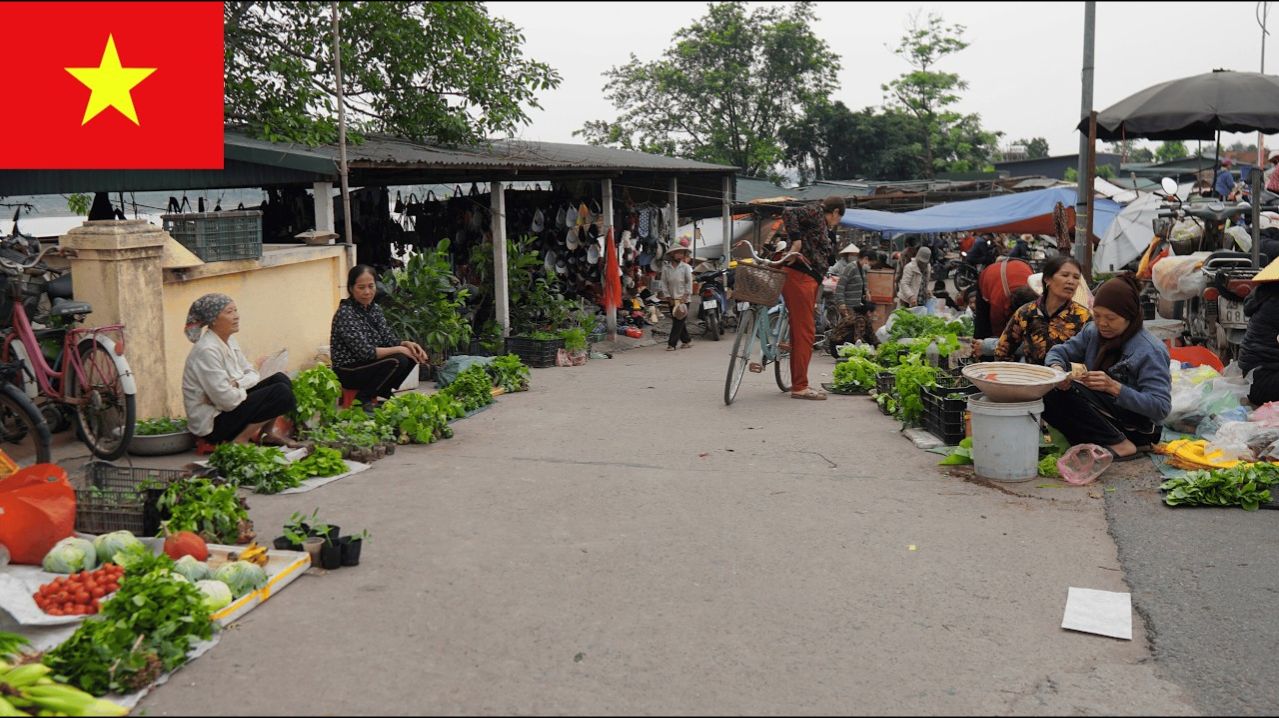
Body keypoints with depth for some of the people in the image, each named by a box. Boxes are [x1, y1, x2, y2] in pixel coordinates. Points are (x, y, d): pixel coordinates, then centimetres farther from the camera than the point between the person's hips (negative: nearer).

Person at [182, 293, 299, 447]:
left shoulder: (230, 341, 7)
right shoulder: (207, 350, -22)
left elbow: (252, 374, 10)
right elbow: (226, 400, -25)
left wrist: (237, 384, -11)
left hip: (231, 406, 9)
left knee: (280, 379, 4)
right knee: (281, 392, -18)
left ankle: (267, 433, 7)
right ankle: (240, 441, -11)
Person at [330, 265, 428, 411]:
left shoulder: (374, 309, 4)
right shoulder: (345, 313, -21)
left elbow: (388, 339, 5)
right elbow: (365, 351, -27)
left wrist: (407, 344, -16)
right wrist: (399, 349, -22)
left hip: (367, 363, 8)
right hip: (348, 371, -8)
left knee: (411, 356, -3)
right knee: (397, 361, -25)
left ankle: (381, 391, 8)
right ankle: (364, 397, -9)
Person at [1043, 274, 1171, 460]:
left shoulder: (1150, 351, -18)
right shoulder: (1093, 332, 2)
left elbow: (1161, 407, -24)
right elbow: (1059, 351, 2)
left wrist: (1113, 387, -36)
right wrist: (1057, 368, -23)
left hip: (1136, 427, -7)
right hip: (1103, 416, 7)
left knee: (1067, 391, -26)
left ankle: (1119, 444, -19)